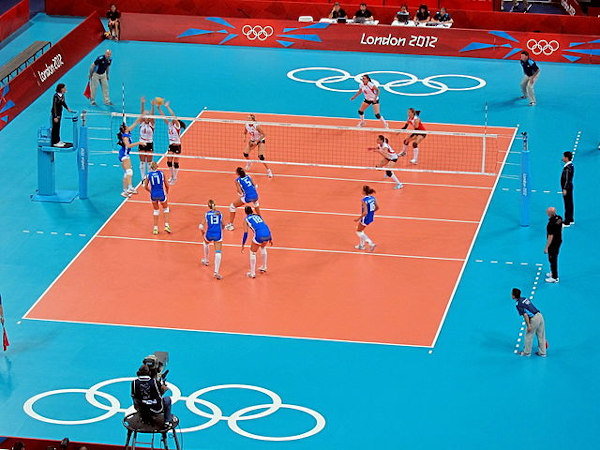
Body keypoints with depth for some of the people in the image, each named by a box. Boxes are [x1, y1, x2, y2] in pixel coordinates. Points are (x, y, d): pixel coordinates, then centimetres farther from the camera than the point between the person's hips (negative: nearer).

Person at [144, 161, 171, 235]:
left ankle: (155, 228, 19)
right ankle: (166, 225, 9)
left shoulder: (149, 175, 1)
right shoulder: (161, 173, -1)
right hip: (161, 194, -1)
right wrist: (167, 192, 23)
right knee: (166, 208, 24)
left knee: (156, 210, 24)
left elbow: (145, 187, 5)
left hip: (153, 195, 1)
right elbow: (167, 185, 4)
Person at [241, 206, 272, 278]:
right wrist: (270, 239, 36)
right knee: (263, 248, 35)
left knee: (253, 252, 15)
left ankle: (252, 273, 15)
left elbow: (245, 233, 6)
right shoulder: (258, 216, 27)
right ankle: (264, 268, 44)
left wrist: (243, 245, 10)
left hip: (259, 235, -5)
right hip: (267, 234, 5)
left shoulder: (246, 219, 13)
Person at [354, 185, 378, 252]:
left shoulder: (364, 200, -26)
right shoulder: (372, 198, -3)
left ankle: (371, 243, 2)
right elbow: (377, 207, 9)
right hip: (371, 217, 8)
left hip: (365, 218, -8)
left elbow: (365, 212, -29)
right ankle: (361, 245, 35)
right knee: (360, 230, 27)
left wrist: (358, 219, -19)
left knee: (359, 232, 13)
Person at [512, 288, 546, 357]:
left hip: (534, 319, -8)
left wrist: (528, 325, -17)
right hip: (540, 315, 8)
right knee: (541, 336, 16)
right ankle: (542, 352, 26)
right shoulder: (525, 299, 14)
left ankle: (527, 352, 25)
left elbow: (525, 315, -18)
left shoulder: (518, 304, -11)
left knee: (528, 336, 12)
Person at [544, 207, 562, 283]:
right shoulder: (559, 218, -5)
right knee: (555, 258, 26)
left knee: (552, 260, 6)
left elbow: (550, 237, -27)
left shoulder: (551, 224, -32)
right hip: (559, 241, 9)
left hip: (553, 243, -9)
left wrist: (546, 247, -19)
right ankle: (553, 272, 43)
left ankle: (555, 278, 16)